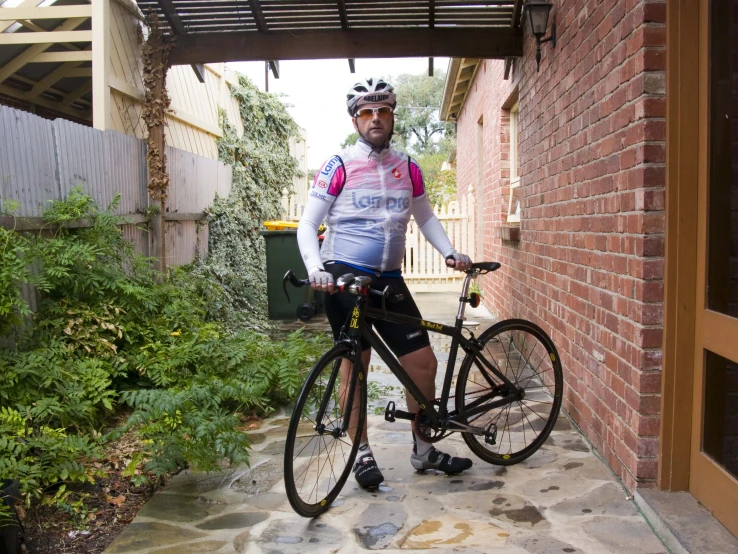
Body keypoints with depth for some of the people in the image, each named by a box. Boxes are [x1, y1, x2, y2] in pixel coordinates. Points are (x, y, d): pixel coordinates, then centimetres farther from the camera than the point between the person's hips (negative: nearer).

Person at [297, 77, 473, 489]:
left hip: (389, 280, 4)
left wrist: (451, 253, 6)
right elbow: (308, 224, -5)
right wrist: (316, 269, -22)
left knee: (424, 362, 2)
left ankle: (424, 450, 20)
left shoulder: (408, 169, 9)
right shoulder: (340, 166, -4)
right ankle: (363, 453, 19)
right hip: (345, 278, -4)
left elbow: (425, 216, 20)